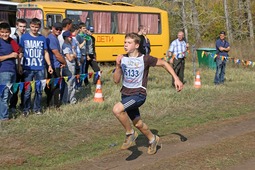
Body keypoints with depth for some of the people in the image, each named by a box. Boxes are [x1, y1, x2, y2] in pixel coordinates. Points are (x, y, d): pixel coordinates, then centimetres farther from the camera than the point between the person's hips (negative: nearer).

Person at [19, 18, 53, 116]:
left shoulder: (42, 38, 8)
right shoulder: (24, 37, 2)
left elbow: (45, 52, 13)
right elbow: (20, 52, 4)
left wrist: (49, 65, 8)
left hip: (40, 68, 2)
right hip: (28, 68, -2)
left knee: (39, 90, 7)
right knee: (27, 90, -2)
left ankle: (37, 108, 20)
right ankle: (26, 109, 10)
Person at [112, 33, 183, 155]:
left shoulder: (144, 59, -12)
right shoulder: (122, 59, 0)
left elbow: (164, 64, 0)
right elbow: (116, 80, -2)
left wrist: (176, 79, -4)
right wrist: (118, 66, -17)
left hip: (138, 94, -6)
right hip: (126, 94, 6)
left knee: (117, 109, -29)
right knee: (137, 123, 17)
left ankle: (130, 133, -6)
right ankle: (152, 139, 44)